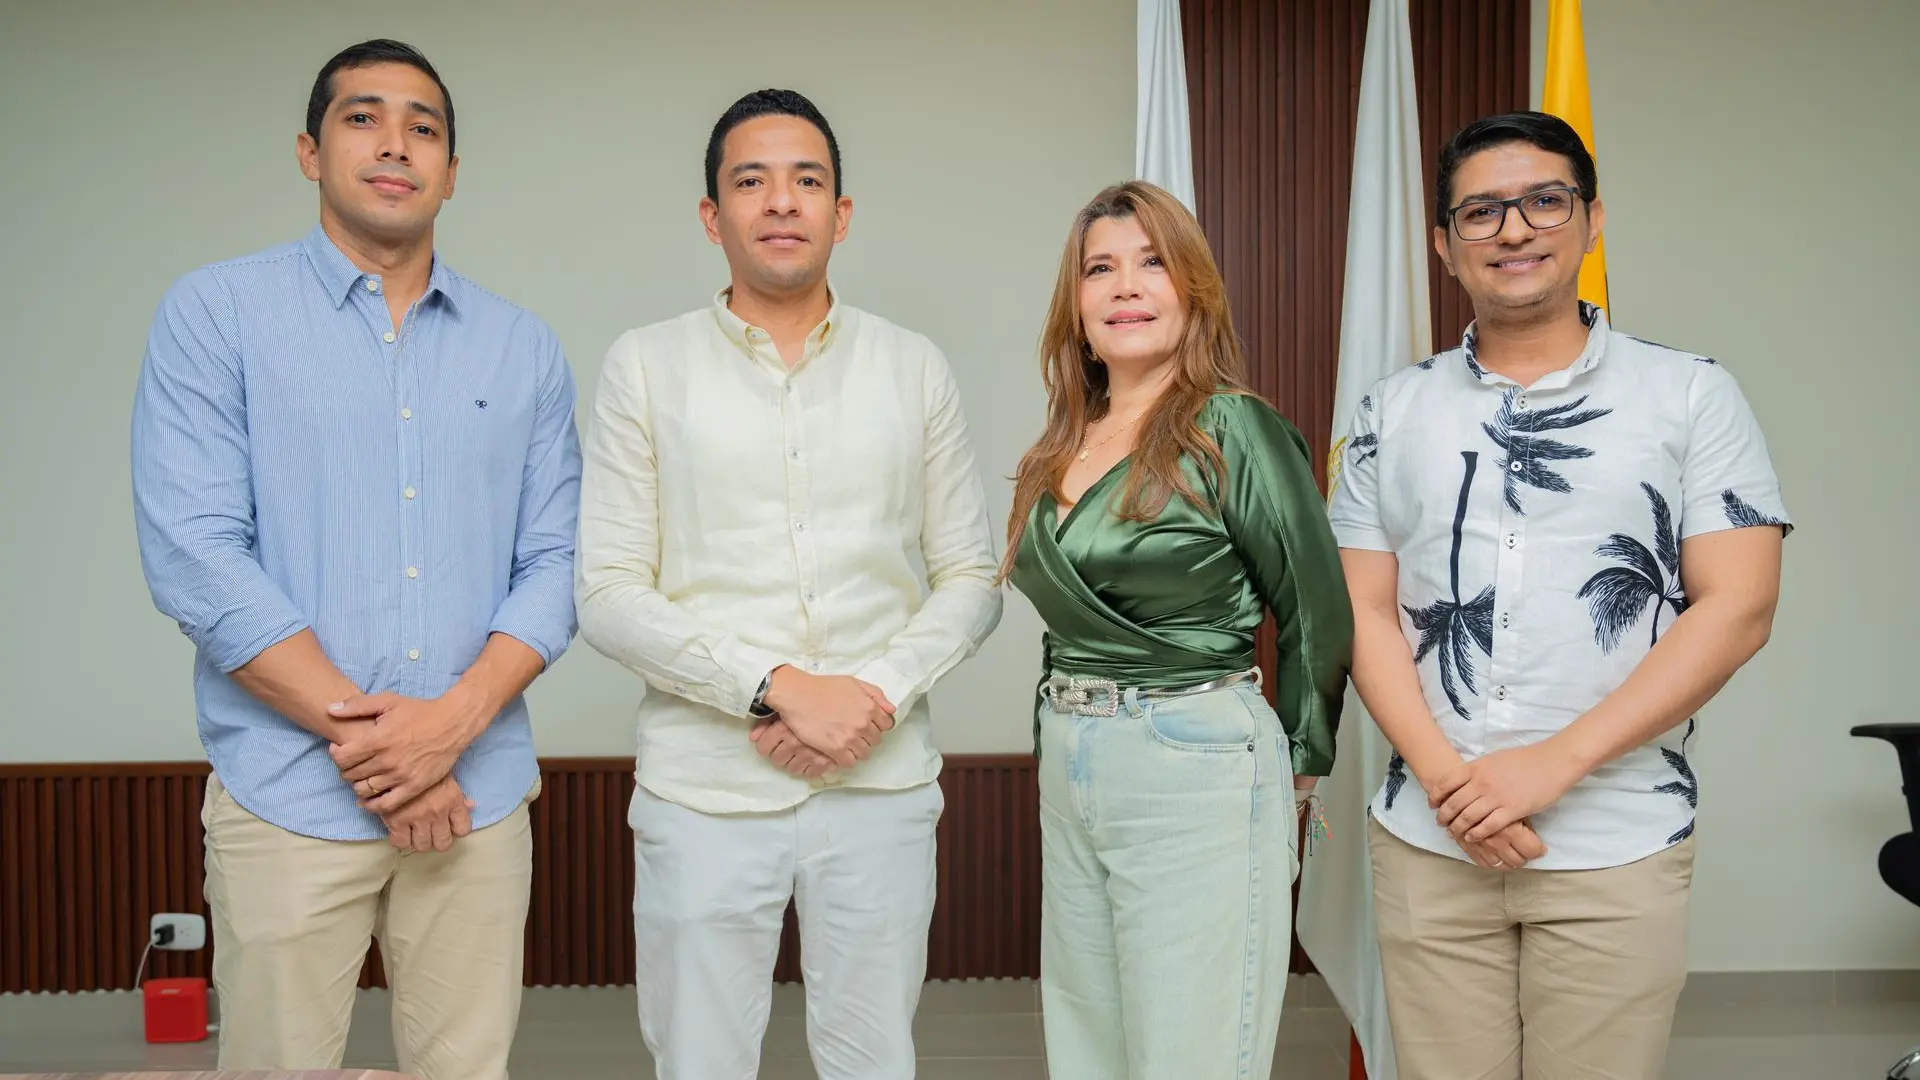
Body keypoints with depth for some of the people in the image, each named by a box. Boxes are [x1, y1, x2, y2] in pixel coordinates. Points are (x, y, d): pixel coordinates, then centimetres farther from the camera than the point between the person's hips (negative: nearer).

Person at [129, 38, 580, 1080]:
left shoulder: (524, 349, 9)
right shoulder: (215, 313, 0)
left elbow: (553, 562, 5)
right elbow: (194, 556, -8)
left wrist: (453, 721, -11)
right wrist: (362, 730, -12)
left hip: (480, 795, 3)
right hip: (290, 797, -2)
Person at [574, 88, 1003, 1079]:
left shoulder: (913, 368, 7)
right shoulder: (645, 365, 2)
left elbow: (970, 579, 7)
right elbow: (608, 593, -4)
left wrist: (878, 693, -11)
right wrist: (776, 690, -15)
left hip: (881, 786, 2)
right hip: (705, 787, -1)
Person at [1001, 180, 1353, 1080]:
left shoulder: (1234, 431, -11)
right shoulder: (1062, 448, 9)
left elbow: (1318, 615, -5)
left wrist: (1296, 764, 5)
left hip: (1196, 776, -7)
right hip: (1067, 773, 7)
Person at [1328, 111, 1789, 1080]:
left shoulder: (1691, 396, 1)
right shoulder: (1392, 412, 8)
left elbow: (1737, 608, -6)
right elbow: (1365, 611, 5)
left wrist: (1555, 763, -14)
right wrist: (1443, 775, -11)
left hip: (1617, 854, -1)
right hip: (1427, 845, 2)